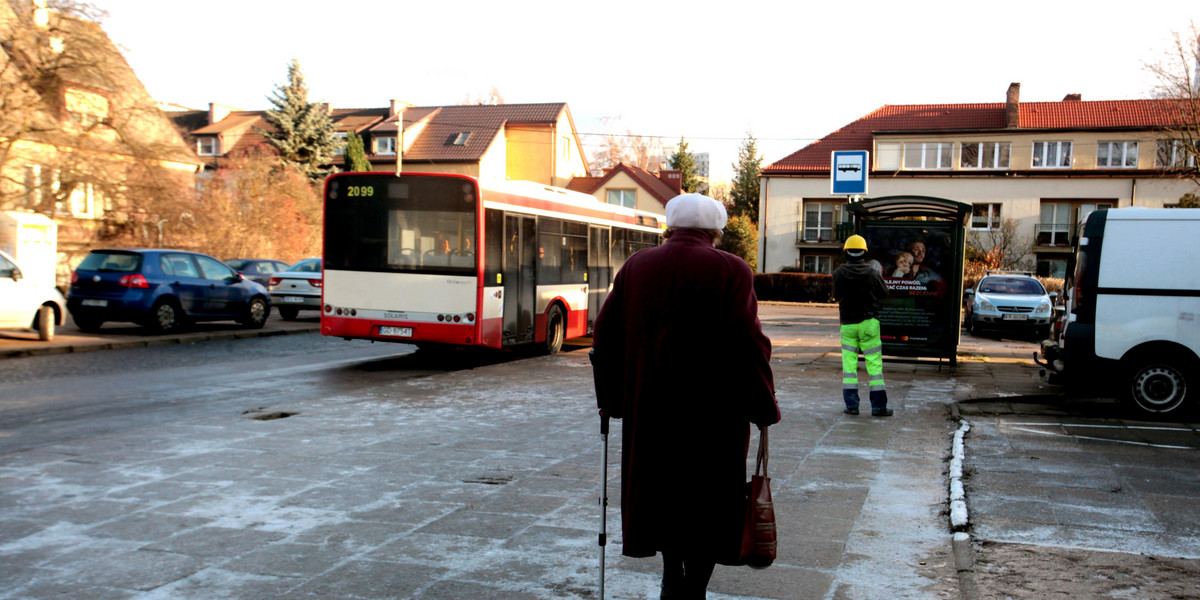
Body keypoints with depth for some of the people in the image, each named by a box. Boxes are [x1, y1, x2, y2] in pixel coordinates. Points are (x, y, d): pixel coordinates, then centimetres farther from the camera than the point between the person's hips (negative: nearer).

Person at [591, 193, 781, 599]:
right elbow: (748, 344, -12)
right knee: (709, 502, 8)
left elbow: (605, 334, 5)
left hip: (650, 410, 4)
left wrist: (610, 399, 14)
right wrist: (764, 409, -2)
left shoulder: (636, 267, 4)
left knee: (663, 493, 19)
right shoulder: (730, 271, -8)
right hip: (713, 412, -4)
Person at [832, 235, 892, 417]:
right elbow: (884, 293, 5)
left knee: (849, 364, 8)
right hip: (869, 323, -1)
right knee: (874, 364, 4)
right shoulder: (872, 273, -9)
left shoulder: (839, 274, -7)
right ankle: (878, 405, 5)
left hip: (847, 324, 1)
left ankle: (851, 405, 6)